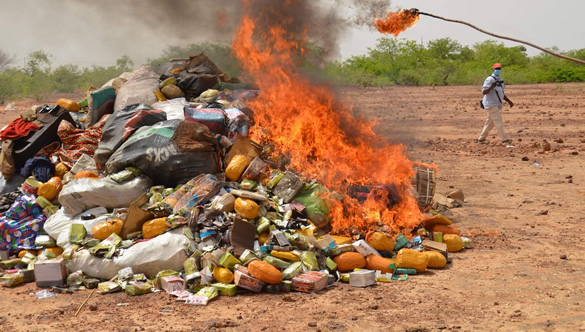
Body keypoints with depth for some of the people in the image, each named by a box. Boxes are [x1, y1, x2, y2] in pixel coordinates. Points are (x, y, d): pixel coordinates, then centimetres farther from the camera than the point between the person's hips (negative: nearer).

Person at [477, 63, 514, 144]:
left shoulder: (500, 80, 16)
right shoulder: (489, 80, -12)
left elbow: (502, 94, 23)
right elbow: (484, 92, -22)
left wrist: (509, 101, 16)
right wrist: (491, 86, -37)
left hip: (497, 105, 9)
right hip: (491, 104, -9)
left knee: (490, 122, 12)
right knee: (498, 122, -12)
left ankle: (482, 138, 19)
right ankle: (504, 139, -14)